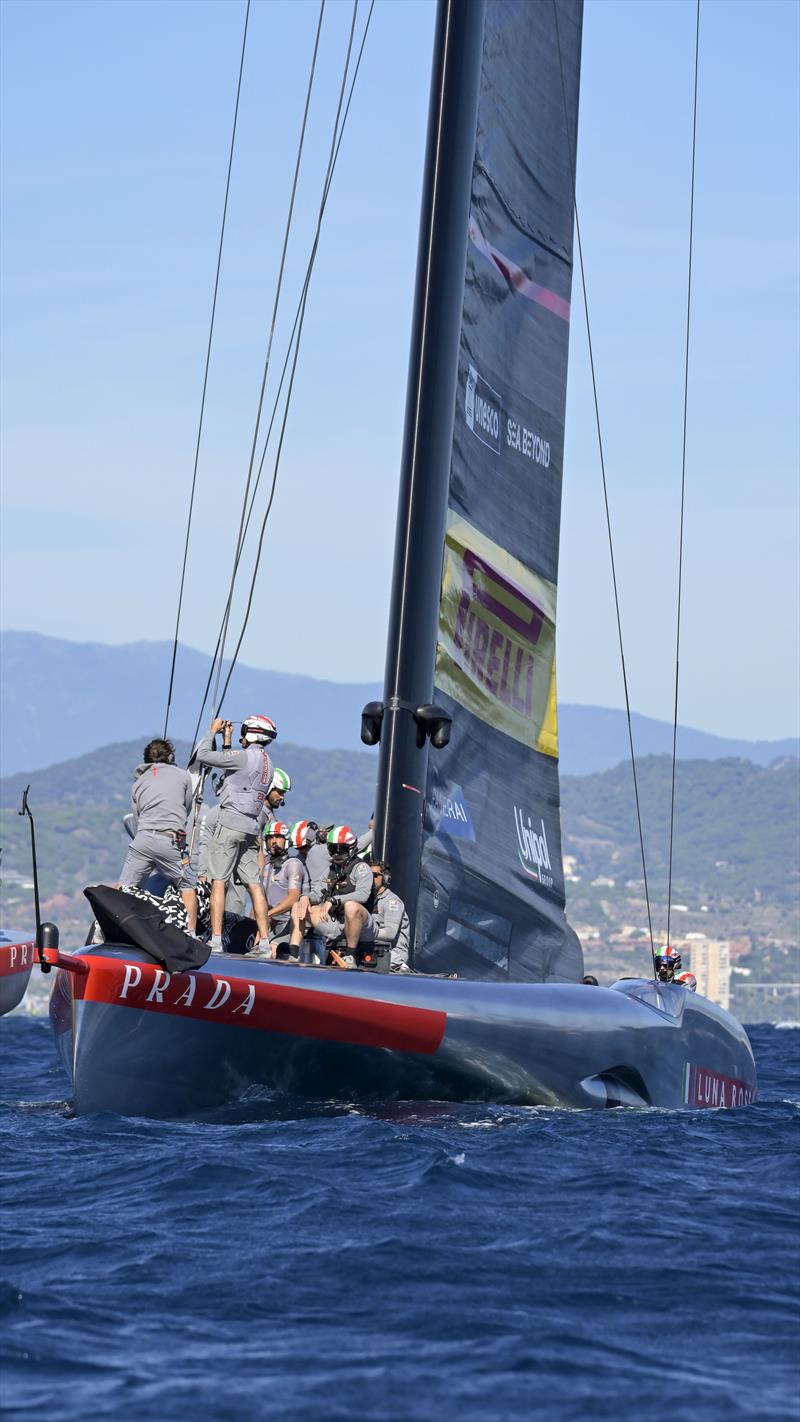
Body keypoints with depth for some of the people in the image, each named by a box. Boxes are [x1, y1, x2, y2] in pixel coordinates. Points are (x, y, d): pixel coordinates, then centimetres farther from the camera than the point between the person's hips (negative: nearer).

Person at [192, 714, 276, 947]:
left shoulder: (244, 757, -10)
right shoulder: (266, 763, 16)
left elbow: (202, 755, -8)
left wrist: (213, 731, 7)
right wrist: (226, 740, 29)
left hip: (230, 823, -8)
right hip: (251, 827, 8)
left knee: (218, 880, -7)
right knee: (254, 884, 5)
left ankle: (216, 940, -13)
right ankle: (265, 942, 0)